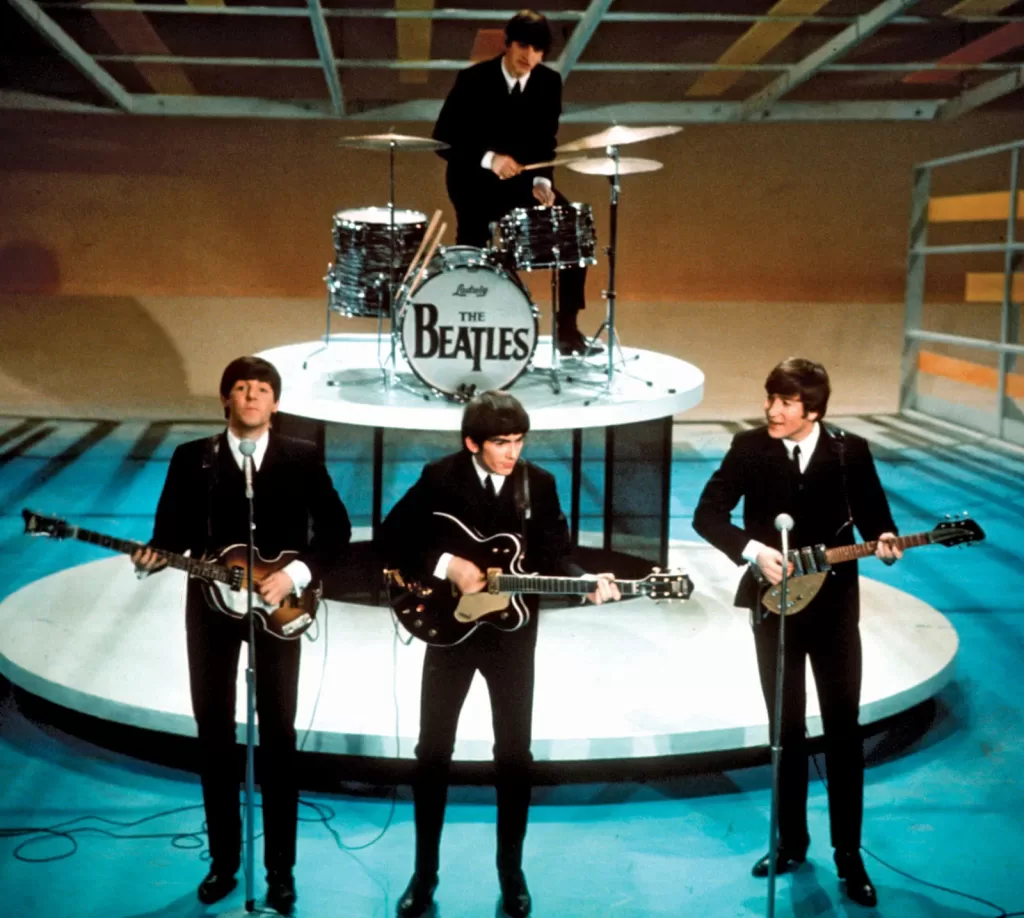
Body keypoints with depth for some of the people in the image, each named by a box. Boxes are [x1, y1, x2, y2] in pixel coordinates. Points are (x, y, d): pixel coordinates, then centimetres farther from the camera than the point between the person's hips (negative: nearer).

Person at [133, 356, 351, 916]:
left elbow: (335, 529, -1)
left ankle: (280, 869, 11)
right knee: (214, 733, 7)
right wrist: (153, 557, -19)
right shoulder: (192, 458, 3)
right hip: (211, 606, 1)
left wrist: (296, 573, -14)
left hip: (279, 607, -1)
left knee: (278, 734, 1)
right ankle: (224, 859, 22)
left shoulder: (302, 459, 1)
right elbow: (172, 530, 2)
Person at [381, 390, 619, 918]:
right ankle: (425, 873, 20)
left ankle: (511, 872, 23)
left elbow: (554, 556, -2)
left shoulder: (539, 484, -3)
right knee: (433, 750, 5)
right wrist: (446, 565, -20)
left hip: (513, 632, 1)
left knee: (514, 752, 7)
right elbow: (391, 537, -9)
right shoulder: (440, 478, -8)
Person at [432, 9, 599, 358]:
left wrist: (542, 180, -15)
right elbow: (443, 140, -15)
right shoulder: (473, 80, -16)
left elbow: (545, 142, 4)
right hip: (474, 179, -4)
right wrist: (488, 159, -29)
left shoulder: (549, 82, -4)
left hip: (521, 177, 4)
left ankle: (567, 328, 2)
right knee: (474, 243, -25)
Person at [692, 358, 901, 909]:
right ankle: (791, 842, 25)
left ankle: (849, 854, 13)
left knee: (843, 731, 2)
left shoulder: (850, 451, -4)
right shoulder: (749, 448, -4)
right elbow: (707, 515, -8)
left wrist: (884, 543, -20)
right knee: (787, 730, 10)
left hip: (834, 605, 0)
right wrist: (754, 550, -21)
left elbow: (873, 515, 2)